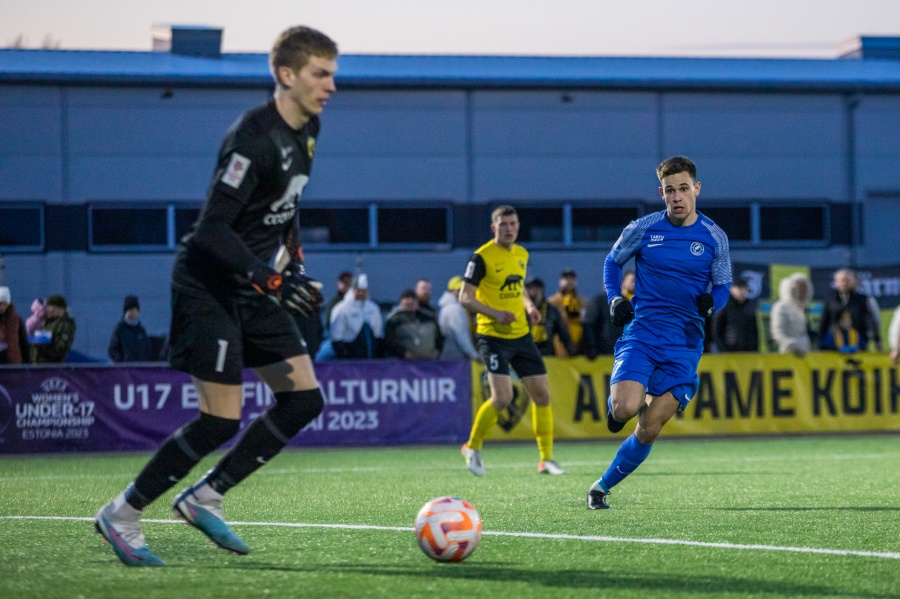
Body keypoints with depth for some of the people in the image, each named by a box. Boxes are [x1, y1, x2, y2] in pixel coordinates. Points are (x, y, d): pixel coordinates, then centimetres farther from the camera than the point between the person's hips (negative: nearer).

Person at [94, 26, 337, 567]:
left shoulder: (306, 130, 6)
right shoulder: (254, 137, -23)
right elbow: (212, 228, -26)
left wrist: (296, 261, 18)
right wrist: (271, 279, -32)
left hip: (252, 288, 9)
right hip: (208, 285, -9)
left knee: (304, 398, 2)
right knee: (221, 420, -13)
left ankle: (204, 497, 11)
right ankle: (122, 515, 2)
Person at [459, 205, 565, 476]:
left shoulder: (522, 254, 10)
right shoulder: (482, 257, -11)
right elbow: (465, 297, -12)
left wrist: (529, 306, 5)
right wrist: (495, 313, -24)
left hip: (521, 334, 7)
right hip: (493, 336, -7)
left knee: (542, 394, 3)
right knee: (502, 397, -17)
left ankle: (546, 459, 12)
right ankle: (473, 447, 6)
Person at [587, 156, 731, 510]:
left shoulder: (714, 238, 2)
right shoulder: (643, 229, 0)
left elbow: (723, 286, 11)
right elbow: (613, 262, 15)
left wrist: (711, 301, -12)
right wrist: (615, 298, -2)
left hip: (684, 344, 1)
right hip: (641, 332, -1)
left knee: (648, 431, -5)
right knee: (626, 409, -25)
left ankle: (603, 487, 14)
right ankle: (615, 401, 13)